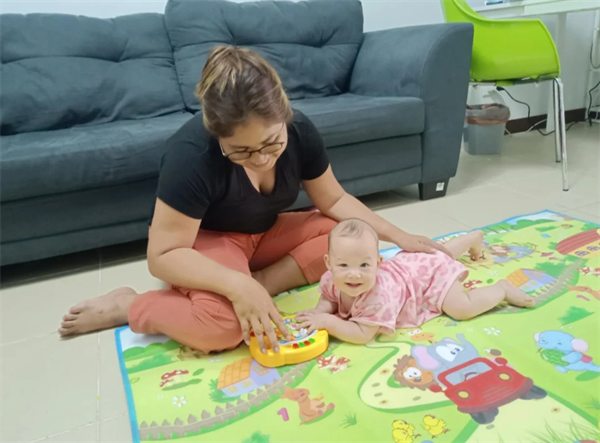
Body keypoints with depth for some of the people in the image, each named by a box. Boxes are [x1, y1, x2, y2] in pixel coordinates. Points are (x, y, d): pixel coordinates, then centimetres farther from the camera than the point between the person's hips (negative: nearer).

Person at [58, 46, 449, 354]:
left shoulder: (300, 130, -17)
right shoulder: (192, 155, -32)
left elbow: (333, 200, -4)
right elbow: (163, 255, -29)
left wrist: (397, 236, -11)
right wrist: (235, 284, -43)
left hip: (266, 234, 6)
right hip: (205, 239, -5)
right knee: (223, 323, -34)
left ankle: (260, 283, -18)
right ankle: (128, 306, -9)